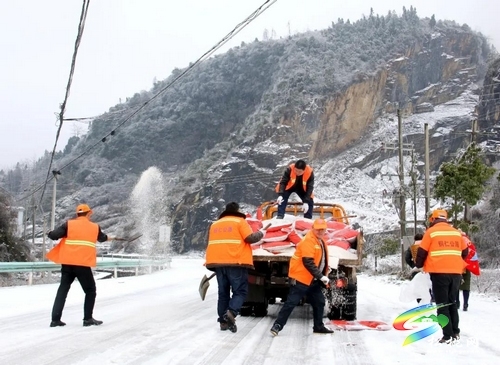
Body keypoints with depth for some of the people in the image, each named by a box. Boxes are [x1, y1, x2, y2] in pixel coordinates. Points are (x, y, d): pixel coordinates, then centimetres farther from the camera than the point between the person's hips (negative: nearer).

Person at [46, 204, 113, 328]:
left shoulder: (69, 224, 4)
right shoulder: (95, 227, 10)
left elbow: (54, 235, -4)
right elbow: (101, 238, 31)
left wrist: (50, 234, 21)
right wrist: (108, 238, 55)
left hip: (67, 263, 2)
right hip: (83, 264, -1)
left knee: (63, 289, 12)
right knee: (90, 291, 14)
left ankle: (55, 319, 8)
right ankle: (88, 319, 12)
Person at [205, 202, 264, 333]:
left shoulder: (215, 224, 20)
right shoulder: (240, 221, 0)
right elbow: (250, 238, -10)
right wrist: (260, 234, 9)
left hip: (218, 262, 6)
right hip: (235, 262, -6)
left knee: (223, 292, 13)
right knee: (240, 290, 0)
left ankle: (224, 321, 10)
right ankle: (231, 312, -23)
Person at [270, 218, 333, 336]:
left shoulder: (321, 242, 13)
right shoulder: (308, 241, -18)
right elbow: (308, 263, -25)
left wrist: (324, 275, 10)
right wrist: (321, 277, -25)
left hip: (313, 280, 9)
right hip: (301, 278, -9)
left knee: (319, 302, 14)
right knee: (292, 302, -9)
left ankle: (319, 326, 28)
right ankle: (277, 325, -4)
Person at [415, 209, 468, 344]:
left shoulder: (431, 231, -2)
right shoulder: (457, 233, 12)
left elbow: (422, 252, 0)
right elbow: (464, 253, 19)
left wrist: (419, 266, 16)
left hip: (439, 273, -5)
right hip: (456, 273, 5)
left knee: (442, 304, 1)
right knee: (452, 303, 19)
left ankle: (448, 336, -4)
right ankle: (455, 333, 21)